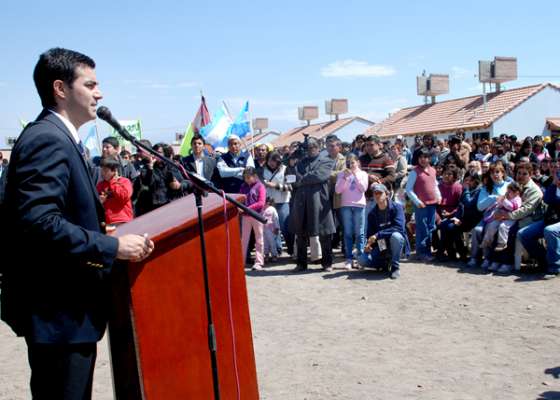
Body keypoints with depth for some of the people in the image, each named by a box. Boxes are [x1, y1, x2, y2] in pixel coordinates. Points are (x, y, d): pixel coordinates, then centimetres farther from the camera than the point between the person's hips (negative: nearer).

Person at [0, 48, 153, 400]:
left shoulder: (58, 138, 14)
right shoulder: (47, 140, -18)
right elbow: (38, 222, -28)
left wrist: (106, 237, 12)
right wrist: (112, 247, -24)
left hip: (66, 305, 10)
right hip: (58, 311, -10)